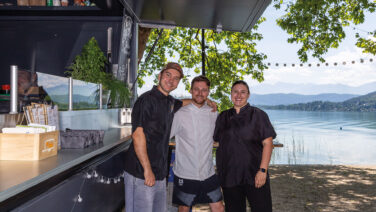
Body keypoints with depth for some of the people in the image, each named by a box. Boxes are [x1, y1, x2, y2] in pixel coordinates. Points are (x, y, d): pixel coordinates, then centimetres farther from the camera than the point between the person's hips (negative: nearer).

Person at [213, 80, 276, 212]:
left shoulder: (257, 115, 1)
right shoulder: (223, 117, 11)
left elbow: (267, 143, -5)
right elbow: (215, 140, 18)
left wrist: (263, 170, -13)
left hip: (254, 176, -3)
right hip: (229, 175, 3)